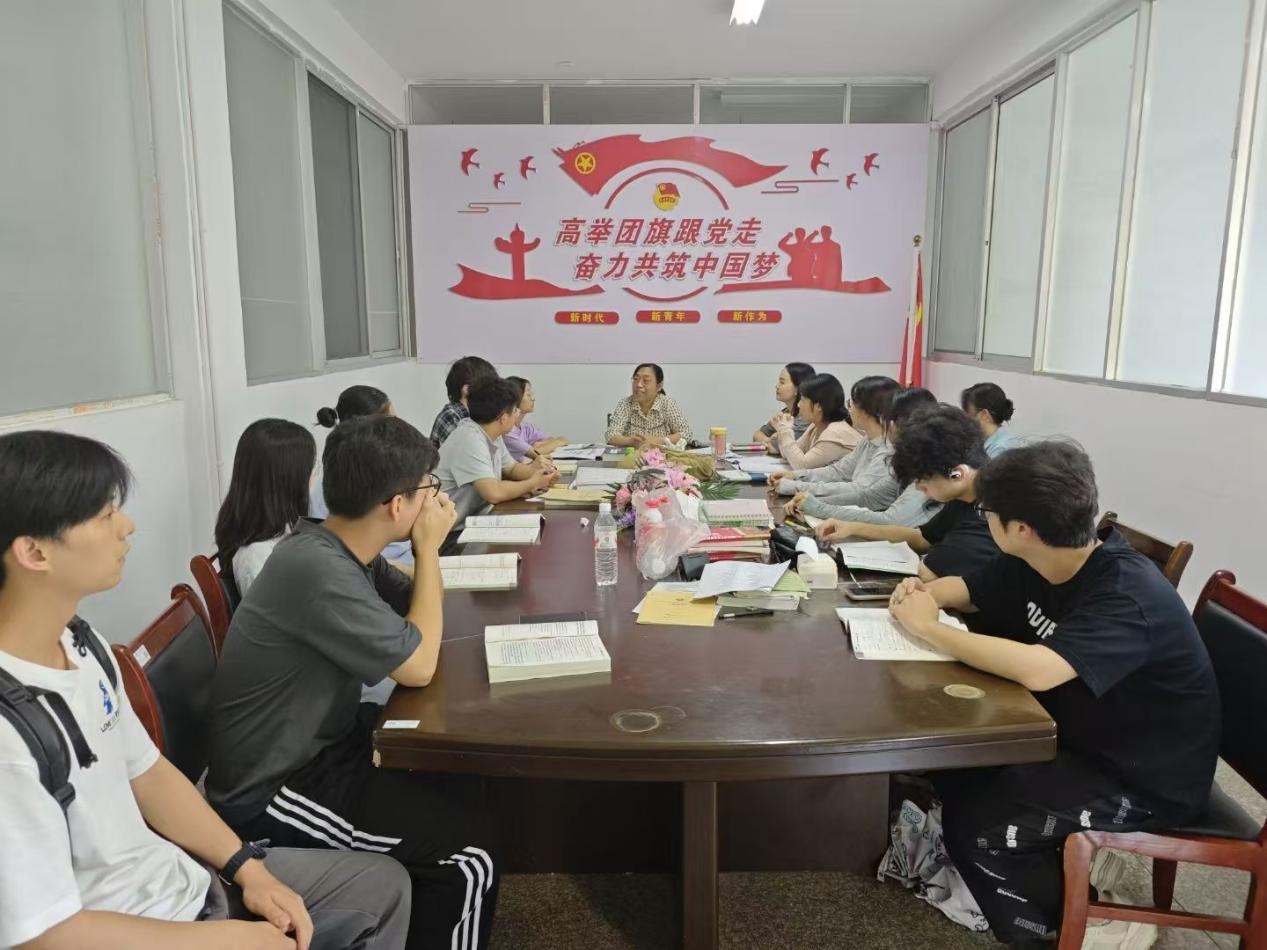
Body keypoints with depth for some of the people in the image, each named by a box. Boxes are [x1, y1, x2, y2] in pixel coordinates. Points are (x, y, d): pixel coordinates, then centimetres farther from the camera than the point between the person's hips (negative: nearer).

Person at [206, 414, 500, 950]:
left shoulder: (344, 547, -1)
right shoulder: (319, 569, -30)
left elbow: (415, 610, 11)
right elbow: (419, 665, -21)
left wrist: (426, 549, -7)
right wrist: (430, 548, -15)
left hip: (317, 743, 9)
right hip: (271, 790, -9)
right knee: (469, 845, -14)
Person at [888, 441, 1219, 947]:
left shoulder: (1127, 595, -31)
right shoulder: (1035, 562, -7)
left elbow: (1037, 669, -47)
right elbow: (964, 588, 9)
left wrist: (929, 627, -34)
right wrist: (922, 592, -15)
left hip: (1146, 778, -8)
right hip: (1081, 735, 8)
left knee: (975, 824, -16)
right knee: (953, 763, 0)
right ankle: (1063, 858, 17)